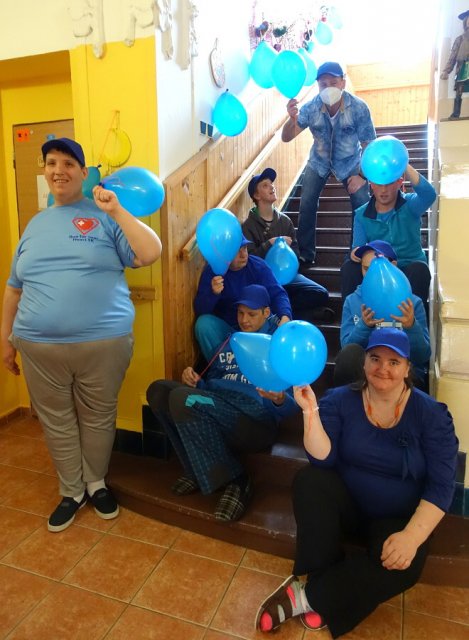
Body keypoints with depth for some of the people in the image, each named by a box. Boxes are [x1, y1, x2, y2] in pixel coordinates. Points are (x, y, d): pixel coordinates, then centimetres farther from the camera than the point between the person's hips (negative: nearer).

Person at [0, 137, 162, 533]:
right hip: (39, 346, 4)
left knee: (98, 418, 12)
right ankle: (72, 491, 33)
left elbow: (151, 254, -14)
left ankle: (97, 483, 35)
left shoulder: (104, 217, 0)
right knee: (56, 422, 13)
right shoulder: (35, 224, 13)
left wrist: (117, 210, -18)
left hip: (103, 342, -3)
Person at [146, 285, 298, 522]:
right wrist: (195, 381, 0)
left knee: (183, 398, -29)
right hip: (215, 413, 7)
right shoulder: (229, 342, 26)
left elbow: (292, 404, 0)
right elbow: (210, 383, 24)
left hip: (256, 419, -6)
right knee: (159, 390, -13)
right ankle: (201, 469, -10)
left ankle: (235, 480, -16)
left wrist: (279, 399, -24)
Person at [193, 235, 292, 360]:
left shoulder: (258, 266, -8)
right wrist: (213, 293, -38)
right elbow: (199, 310, -16)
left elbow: (277, 294, -15)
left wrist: (285, 316, -37)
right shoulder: (211, 271, -9)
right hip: (225, 327, 0)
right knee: (203, 323, -28)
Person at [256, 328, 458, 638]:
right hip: (347, 502, 1)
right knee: (309, 479, -30)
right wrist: (310, 410, -31)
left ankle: (308, 594, -18)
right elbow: (323, 460, -17)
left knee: (401, 565, -33)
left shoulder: (432, 414, -10)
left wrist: (412, 535, -28)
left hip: (398, 518, -1)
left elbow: (441, 486, -14)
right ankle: (325, 579, -16)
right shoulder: (341, 400, -8)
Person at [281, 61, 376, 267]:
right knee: (306, 206, -9)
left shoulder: (358, 108, -27)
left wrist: (362, 176, -22)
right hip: (319, 161, 1)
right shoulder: (310, 108, -23)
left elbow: (369, 145, -19)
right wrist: (292, 119, -44)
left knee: (363, 207, -11)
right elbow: (286, 138, -25)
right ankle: (306, 255, 8)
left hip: (349, 161, -1)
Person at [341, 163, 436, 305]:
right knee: (349, 268, -25)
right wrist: (355, 253, -32)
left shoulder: (409, 205, -5)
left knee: (420, 270, -34)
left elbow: (429, 195, -28)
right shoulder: (362, 215, 2)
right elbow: (358, 247, -5)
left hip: (408, 267, -1)